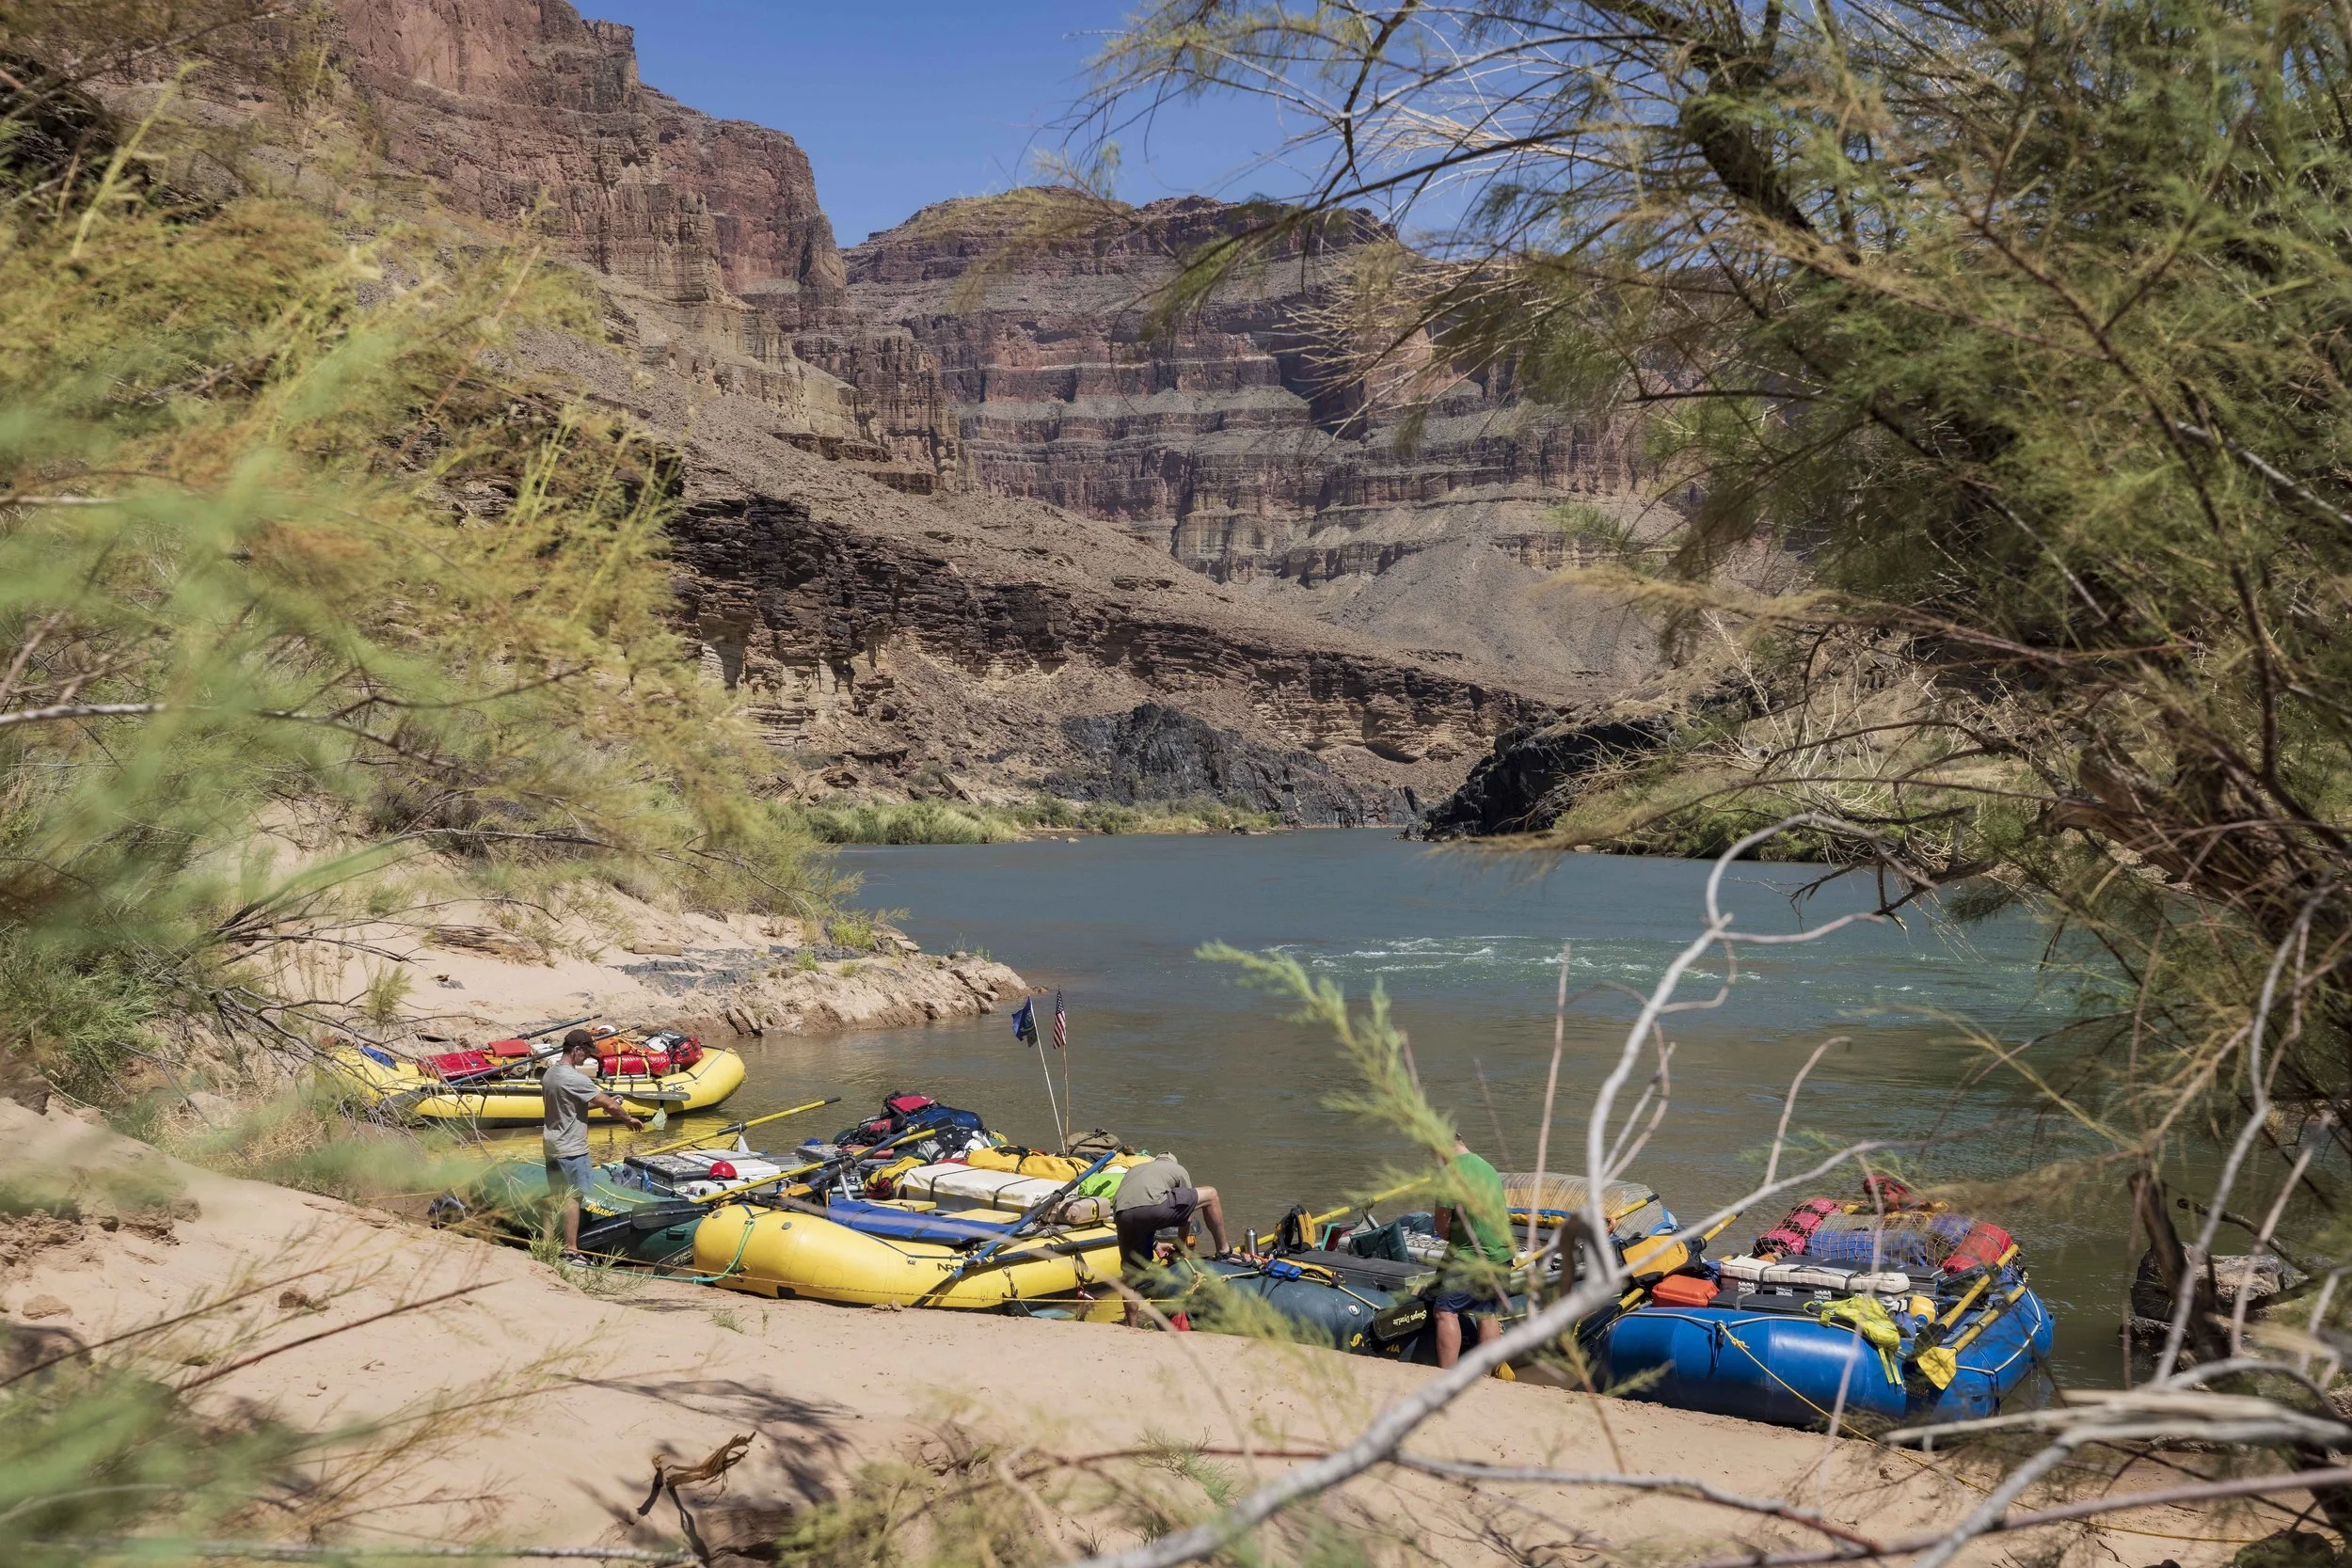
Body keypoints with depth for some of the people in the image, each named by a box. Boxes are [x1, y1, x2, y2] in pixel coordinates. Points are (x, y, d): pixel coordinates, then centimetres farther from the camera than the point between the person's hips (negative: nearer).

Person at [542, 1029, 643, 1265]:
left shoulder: (549, 1074, 7)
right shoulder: (574, 1079, -21)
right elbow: (608, 1104, -17)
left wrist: (601, 1103, 10)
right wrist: (629, 1118, -1)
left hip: (552, 1146, 9)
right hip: (571, 1149, -9)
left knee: (555, 1195, 15)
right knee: (573, 1198, -2)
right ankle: (571, 1251, 1)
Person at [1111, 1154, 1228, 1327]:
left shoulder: (1135, 1169, 41)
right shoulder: (1179, 1170, 30)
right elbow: (1187, 1218, 31)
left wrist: (1154, 1244, 52)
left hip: (1121, 1216, 4)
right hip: (1152, 1207, -4)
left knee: (1130, 1274, 20)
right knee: (1210, 1195, 16)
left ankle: (1131, 1327, 20)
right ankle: (1223, 1252, 24)